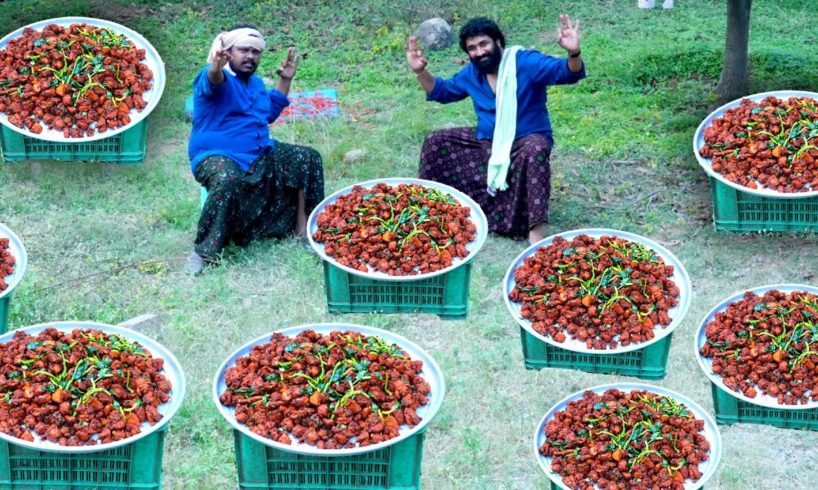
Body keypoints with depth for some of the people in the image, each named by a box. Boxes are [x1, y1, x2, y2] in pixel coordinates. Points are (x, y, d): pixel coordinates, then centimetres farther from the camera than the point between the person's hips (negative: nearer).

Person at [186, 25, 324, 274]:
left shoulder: (256, 83, 16)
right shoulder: (216, 78, -11)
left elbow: (270, 112, 32)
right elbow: (213, 81, -38)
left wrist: (285, 80, 21)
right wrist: (216, 67, -62)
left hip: (260, 154, 9)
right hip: (218, 157, -8)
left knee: (308, 158, 2)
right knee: (228, 179, -42)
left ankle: (302, 228, 8)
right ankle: (203, 252, -35)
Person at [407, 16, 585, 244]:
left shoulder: (525, 62, -18)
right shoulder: (471, 73, 2)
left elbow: (568, 73, -28)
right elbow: (442, 91, 17)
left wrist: (574, 53, -51)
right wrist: (420, 71, -1)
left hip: (525, 141, -6)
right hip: (487, 141, 6)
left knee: (535, 150, -41)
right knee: (436, 141, -1)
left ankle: (536, 231, -45)